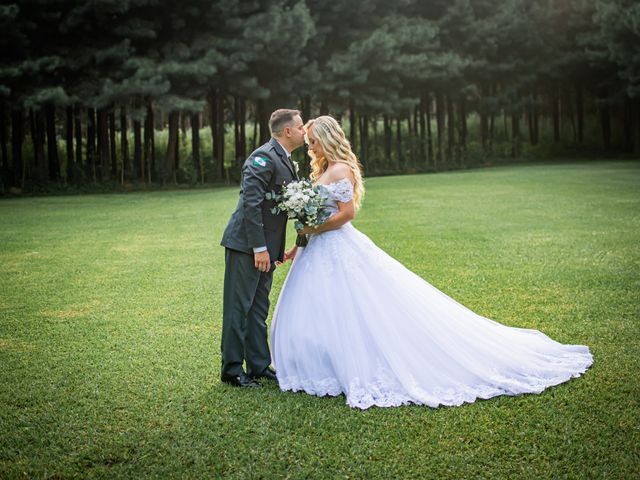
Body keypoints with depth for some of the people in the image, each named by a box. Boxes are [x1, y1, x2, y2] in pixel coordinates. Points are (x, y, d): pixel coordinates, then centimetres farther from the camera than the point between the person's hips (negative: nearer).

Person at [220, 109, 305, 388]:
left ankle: (259, 366, 23)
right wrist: (259, 247, -22)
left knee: (258, 308, 14)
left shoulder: (286, 162, 15)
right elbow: (251, 203, -22)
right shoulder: (263, 158, -15)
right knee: (239, 307, -1)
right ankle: (231, 370, 7)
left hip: (265, 247, 9)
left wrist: (276, 248, 16)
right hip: (246, 245, -9)